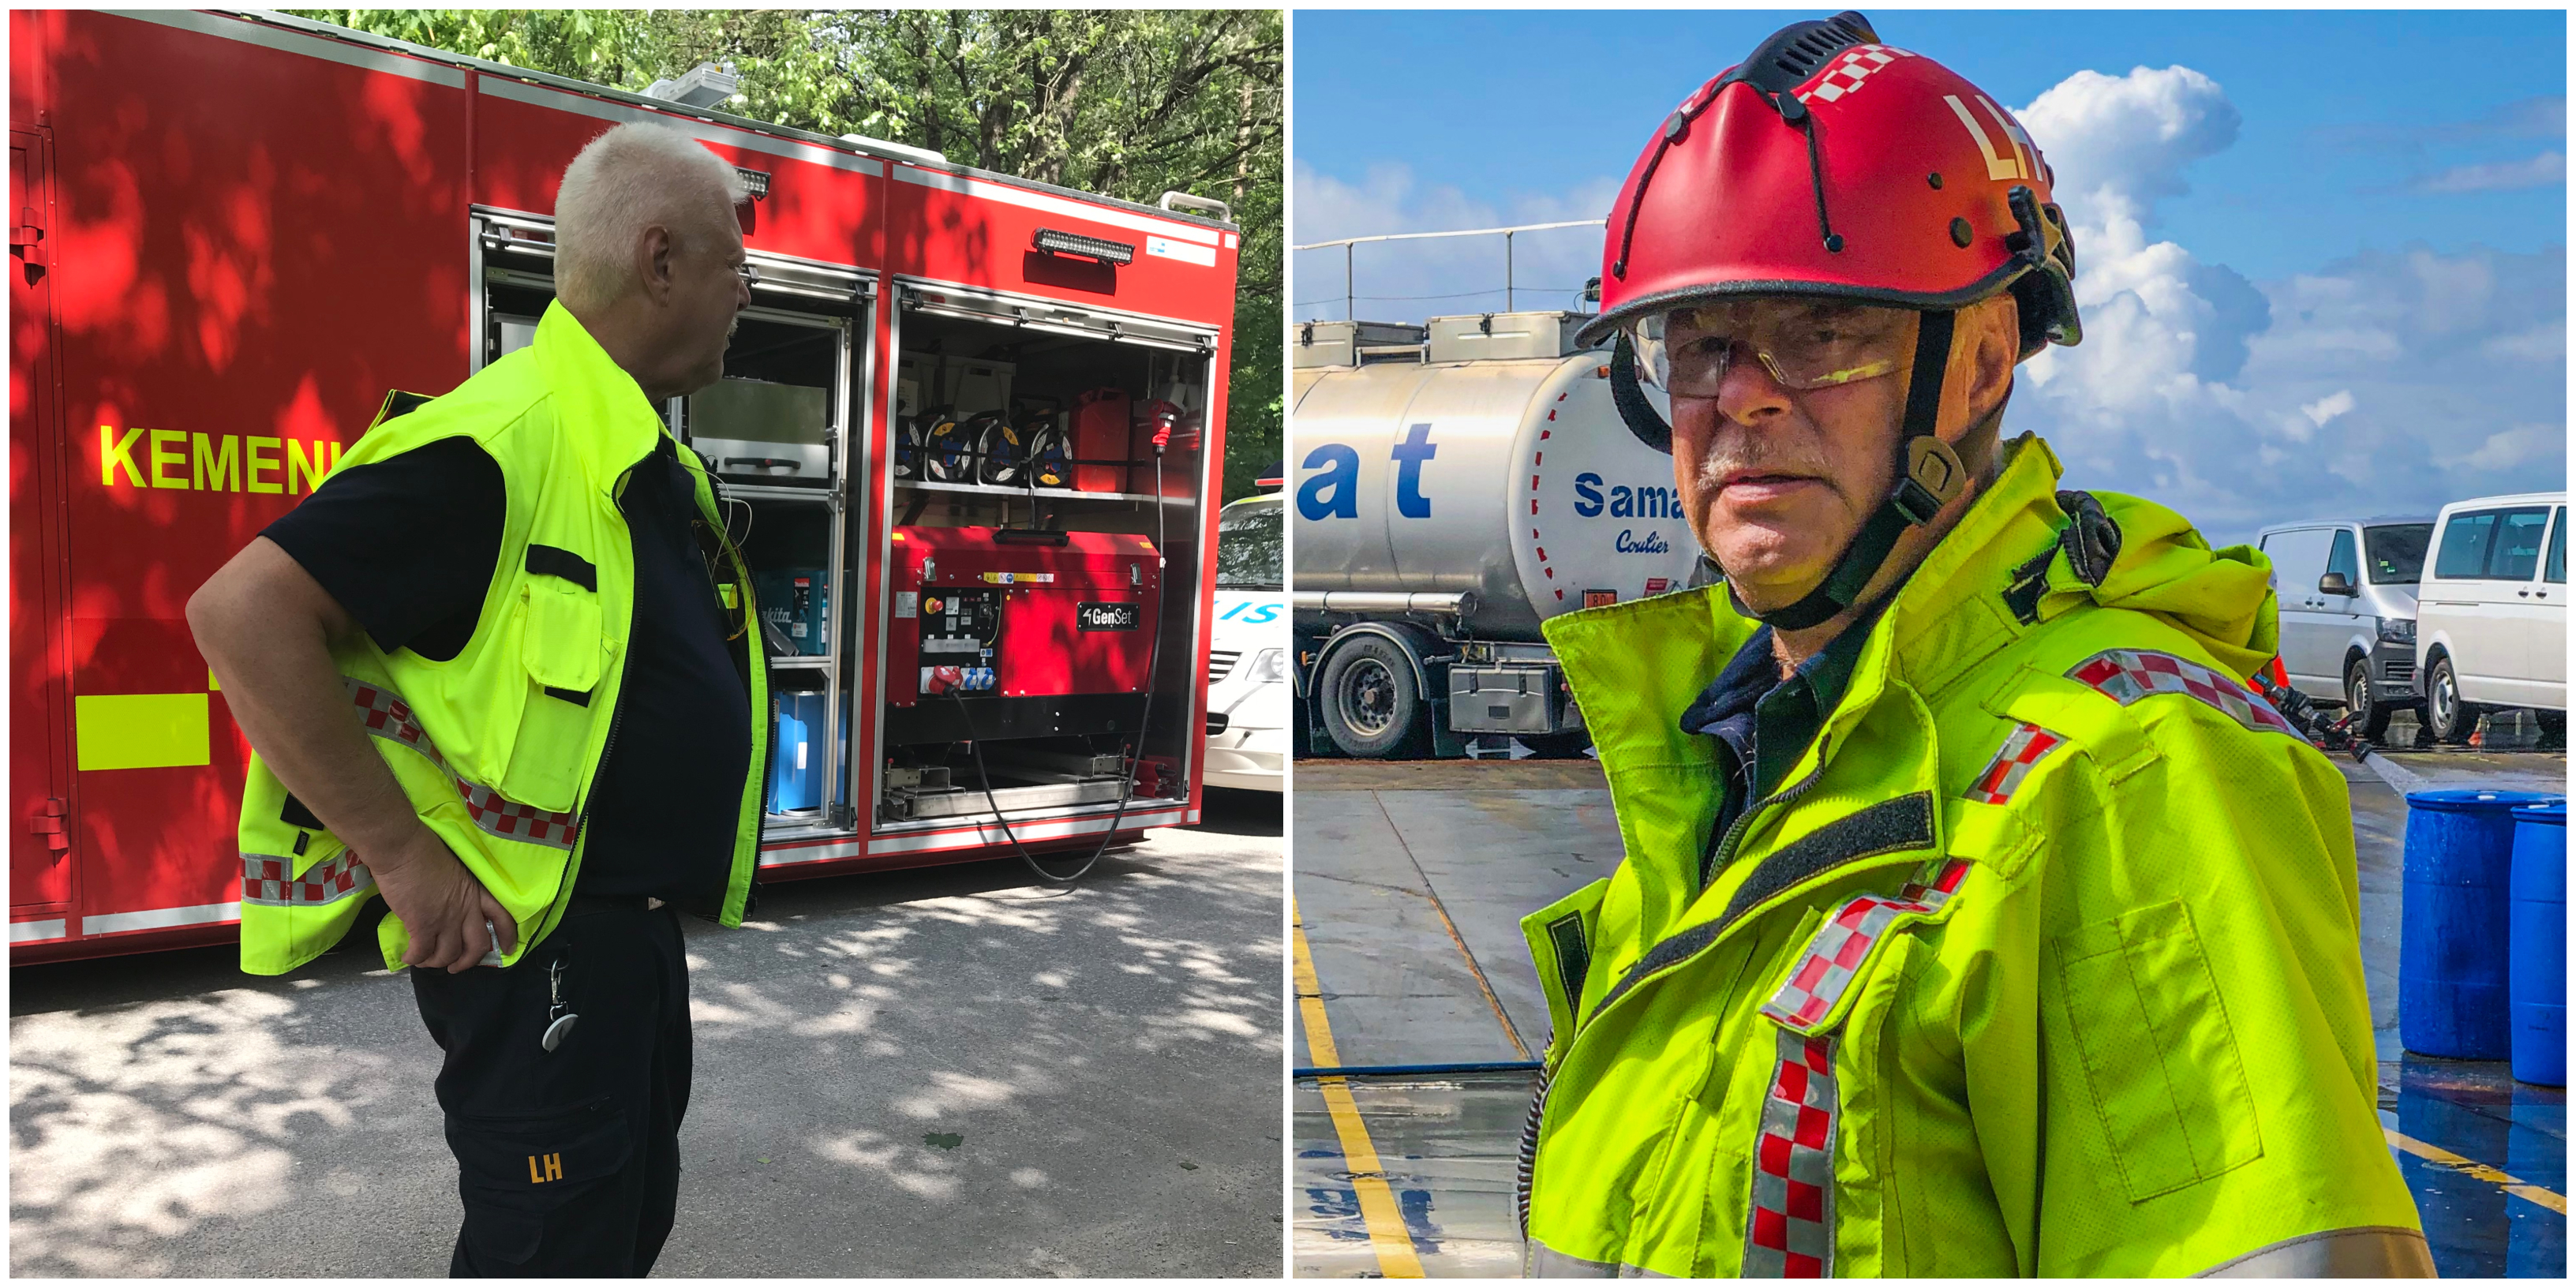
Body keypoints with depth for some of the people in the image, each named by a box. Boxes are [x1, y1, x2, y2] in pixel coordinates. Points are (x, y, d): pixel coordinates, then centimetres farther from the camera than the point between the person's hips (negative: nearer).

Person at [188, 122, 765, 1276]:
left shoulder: (654, 465, 12)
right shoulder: (501, 445, -20)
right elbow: (244, 613, -26)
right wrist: (404, 857, -23)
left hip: (632, 925, 10)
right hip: (528, 946, -10)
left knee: (632, 1221, 22)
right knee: (555, 1245, 2)